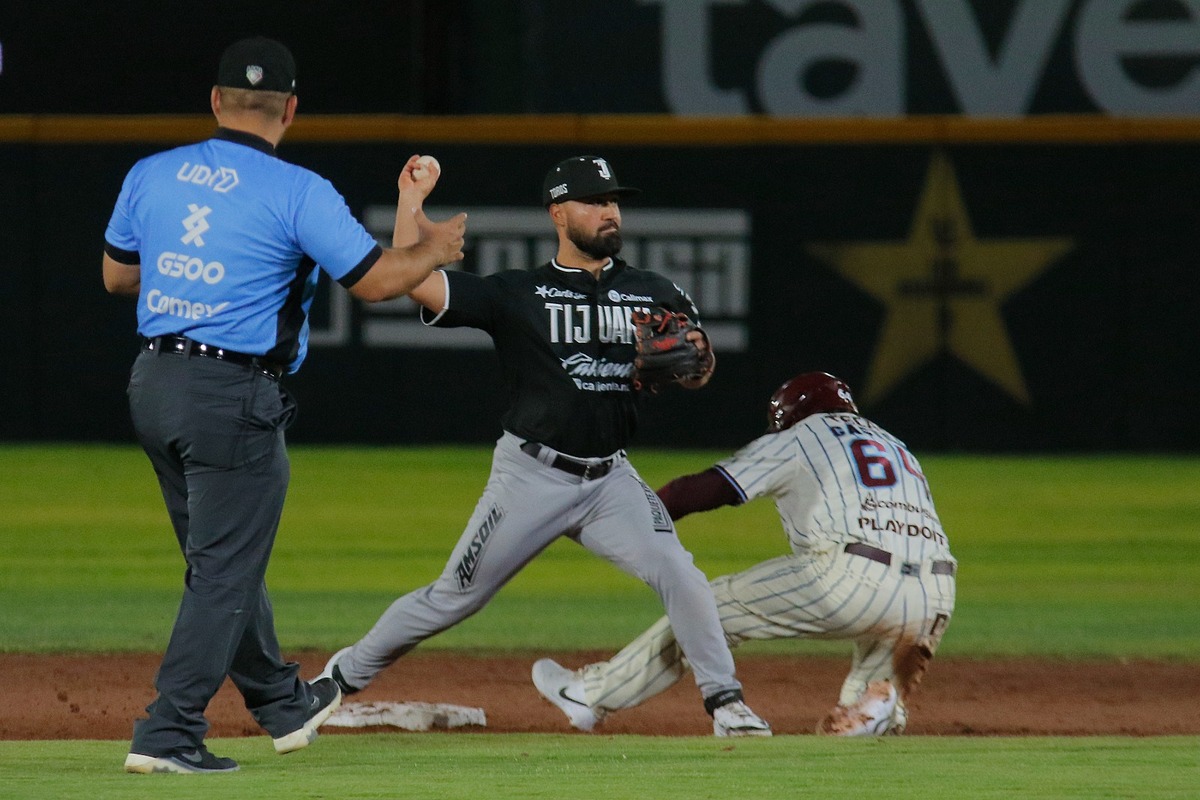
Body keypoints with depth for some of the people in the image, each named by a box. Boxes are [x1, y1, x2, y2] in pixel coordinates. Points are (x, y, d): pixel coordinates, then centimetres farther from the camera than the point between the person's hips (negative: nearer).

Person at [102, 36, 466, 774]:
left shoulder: (151, 176, 4)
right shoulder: (298, 193, -13)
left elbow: (117, 275, 16)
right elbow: (376, 280, -11)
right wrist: (433, 250, 9)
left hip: (153, 383, 7)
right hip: (235, 396, -7)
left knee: (224, 557, 21)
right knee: (226, 571, 0)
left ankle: (282, 701, 37)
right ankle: (168, 735, -6)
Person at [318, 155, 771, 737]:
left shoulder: (653, 295, 7)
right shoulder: (516, 294, -4)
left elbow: (696, 378, 7)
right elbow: (412, 280, -12)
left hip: (611, 480, 2)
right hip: (531, 477, -2)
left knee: (678, 574, -18)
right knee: (451, 600, 4)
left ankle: (725, 702, -10)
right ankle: (344, 676, 22)